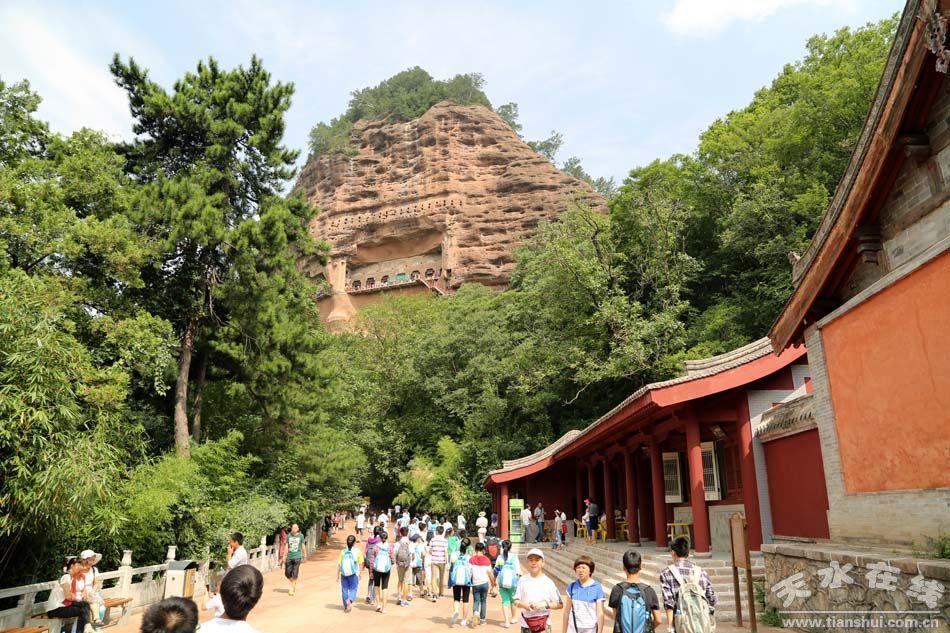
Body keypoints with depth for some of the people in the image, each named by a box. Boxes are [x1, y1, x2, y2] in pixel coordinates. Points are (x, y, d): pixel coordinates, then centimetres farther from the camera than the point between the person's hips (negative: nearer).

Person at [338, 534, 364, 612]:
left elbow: (339, 564, -1)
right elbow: (361, 564, -1)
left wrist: (337, 575, 7)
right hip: (354, 574, -1)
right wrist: (359, 573, 14)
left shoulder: (343, 551, -2)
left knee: (344, 590, 14)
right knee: (353, 589, 8)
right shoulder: (358, 551, -4)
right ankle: (350, 601, -17)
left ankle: (346, 606, 18)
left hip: (344, 574, 1)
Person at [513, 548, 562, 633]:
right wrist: (523, 604, -17)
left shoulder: (548, 582, -5)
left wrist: (545, 604, -17)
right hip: (526, 625, 3)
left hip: (543, 626, -3)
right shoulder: (523, 580, 2)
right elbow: (516, 601, 3)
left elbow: (560, 604, -4)